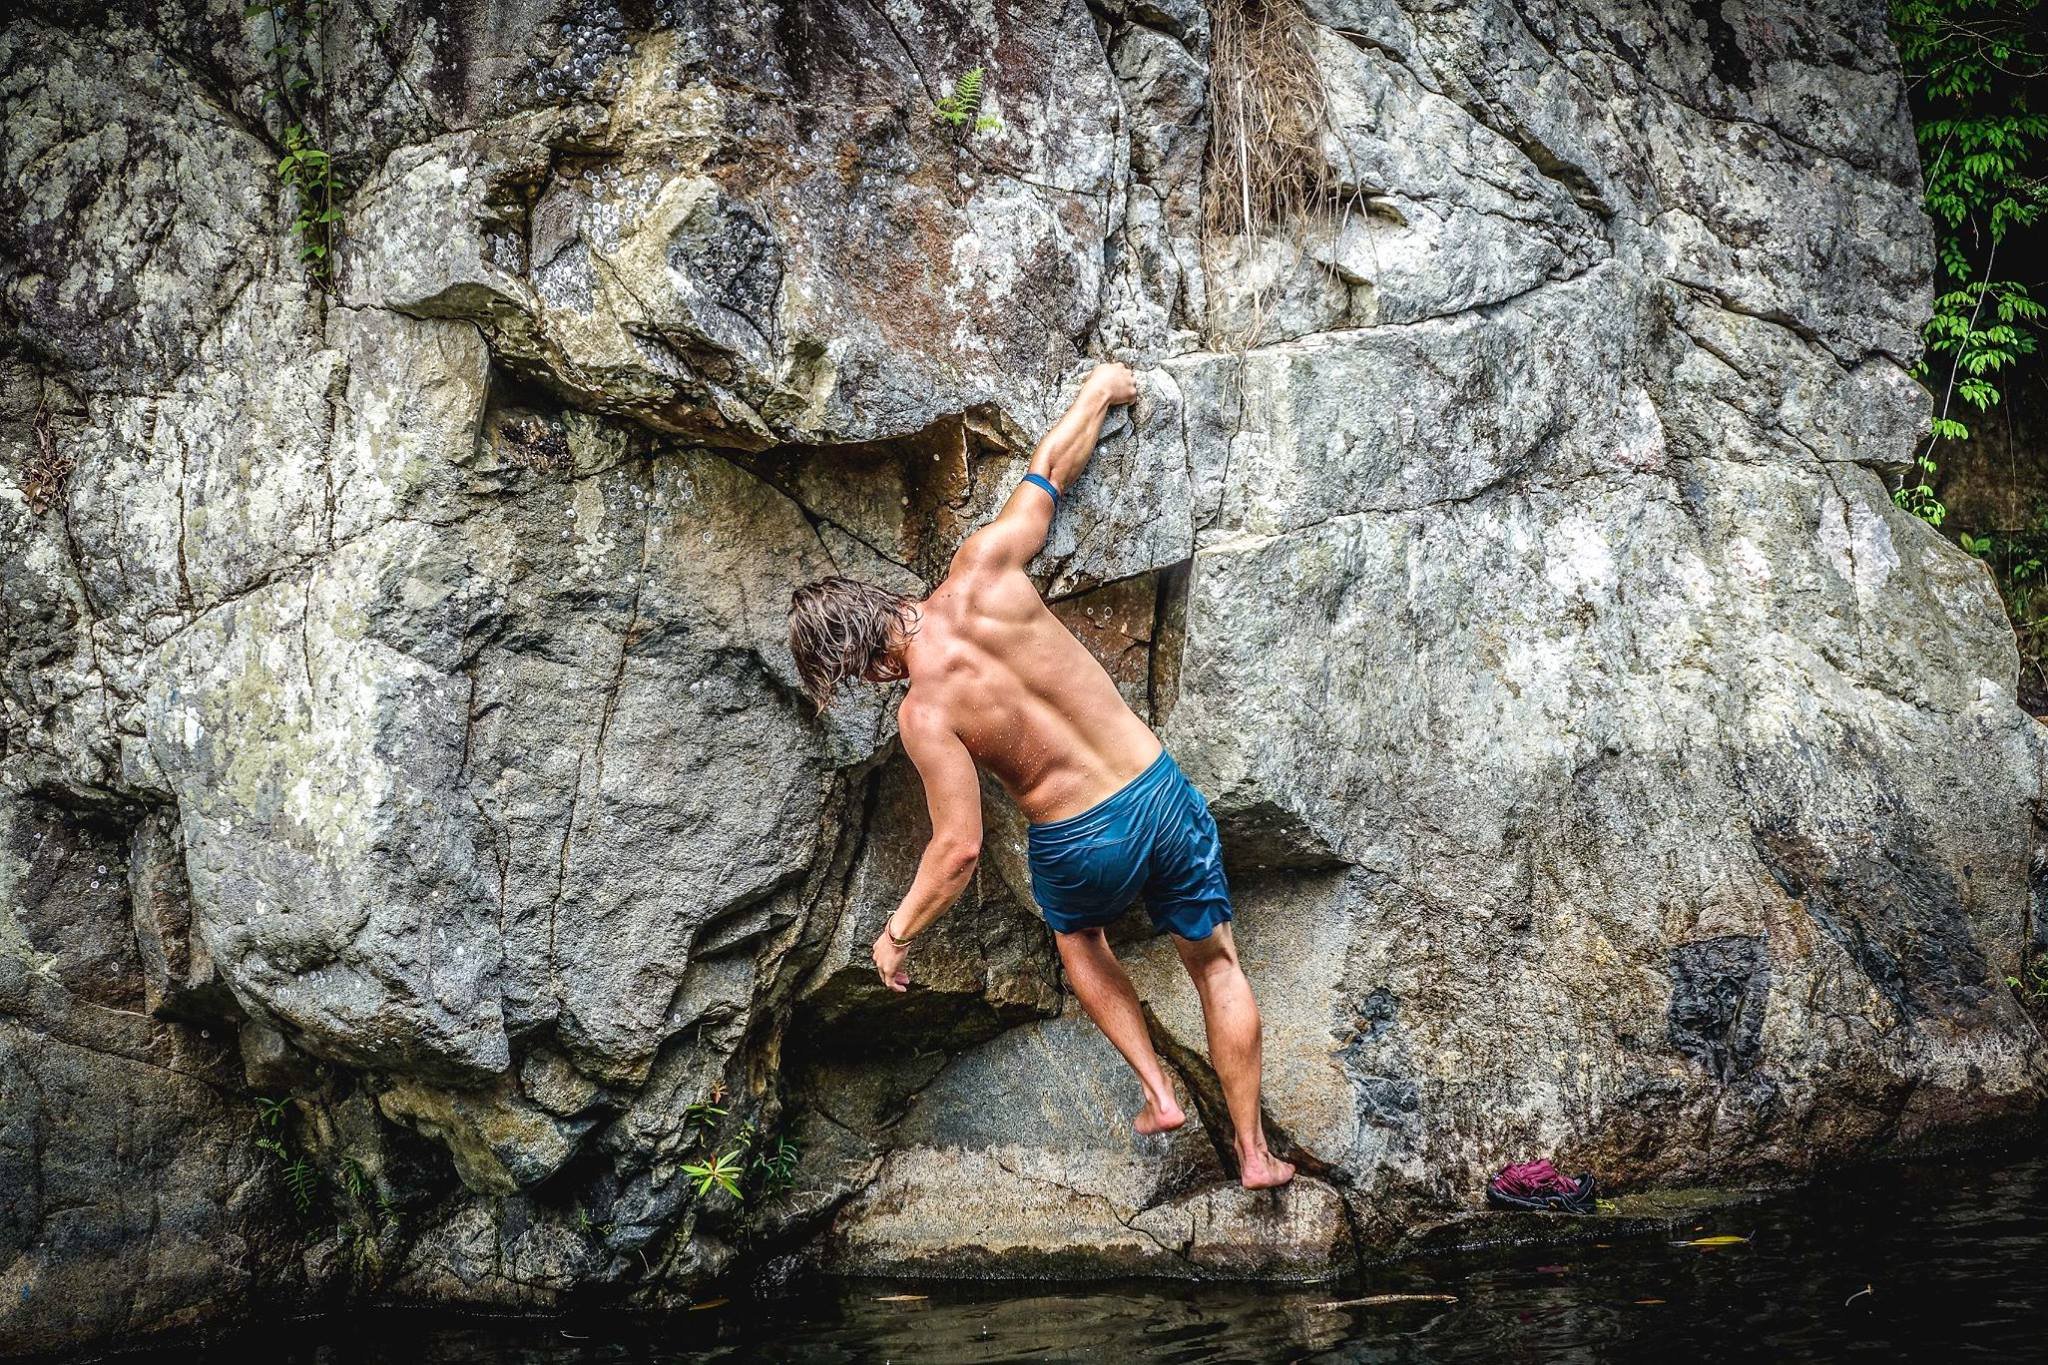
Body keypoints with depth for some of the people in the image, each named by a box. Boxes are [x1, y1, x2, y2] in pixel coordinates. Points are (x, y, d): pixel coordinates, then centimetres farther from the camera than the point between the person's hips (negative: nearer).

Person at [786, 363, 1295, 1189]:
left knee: (1076, 935, 34)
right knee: (1216, 964, 22)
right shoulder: (982, 572, -13)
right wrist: (1098, 394, 20)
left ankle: (1157, 1092, 29)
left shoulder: (925, 711, -19)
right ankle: (1253, 1151, 25)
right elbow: (1048, 471, 2)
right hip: (1161, 794, 3)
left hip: (1080, 847, -3)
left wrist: (898, 933, -3)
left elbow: (958, 848, -18)